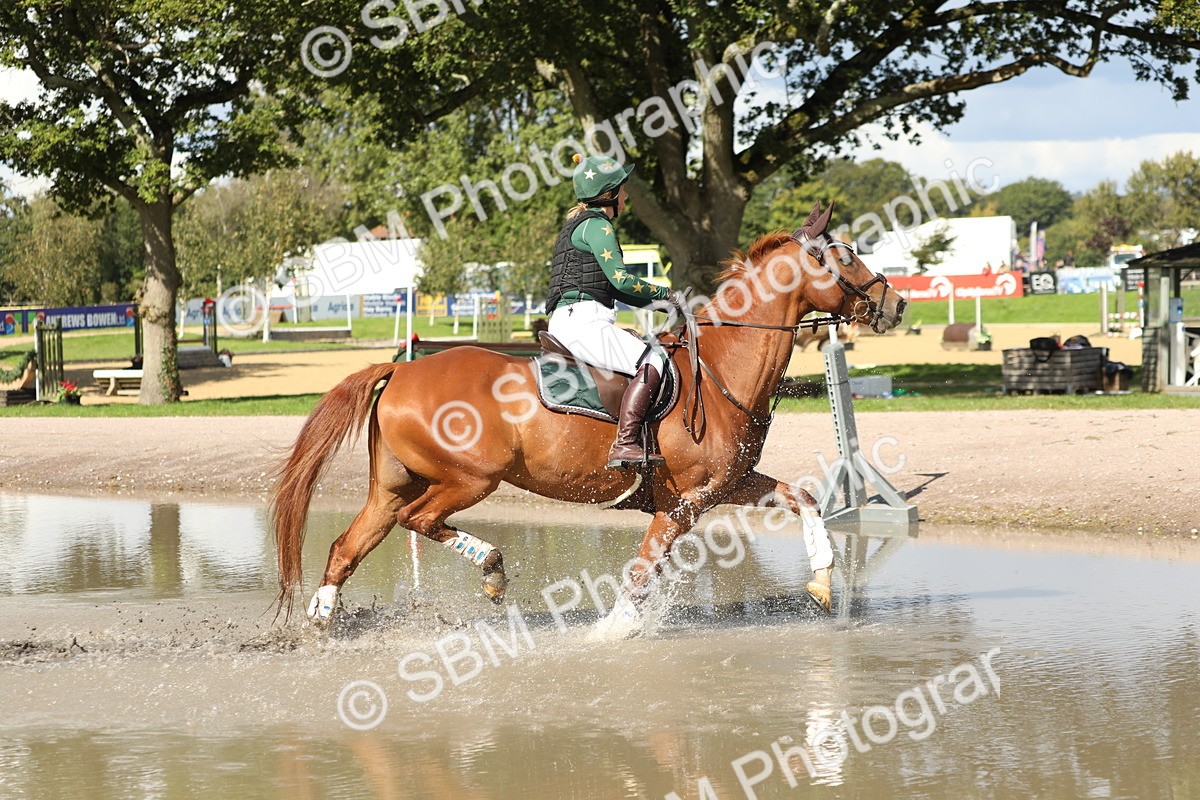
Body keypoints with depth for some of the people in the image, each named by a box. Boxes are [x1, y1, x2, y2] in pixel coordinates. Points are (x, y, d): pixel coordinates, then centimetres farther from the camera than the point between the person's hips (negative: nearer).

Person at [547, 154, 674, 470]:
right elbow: (620, 279, -15)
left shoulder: (580, 223, 24)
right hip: (581, 319, -11)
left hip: (572, 320, 11)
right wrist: (665, 293, -2)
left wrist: (657, 302, 17)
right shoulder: (596, 225, -7)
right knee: (651, 362, -21)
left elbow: (611, 288, 25)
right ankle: (624, 445, -31)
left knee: (653, 357, 18)